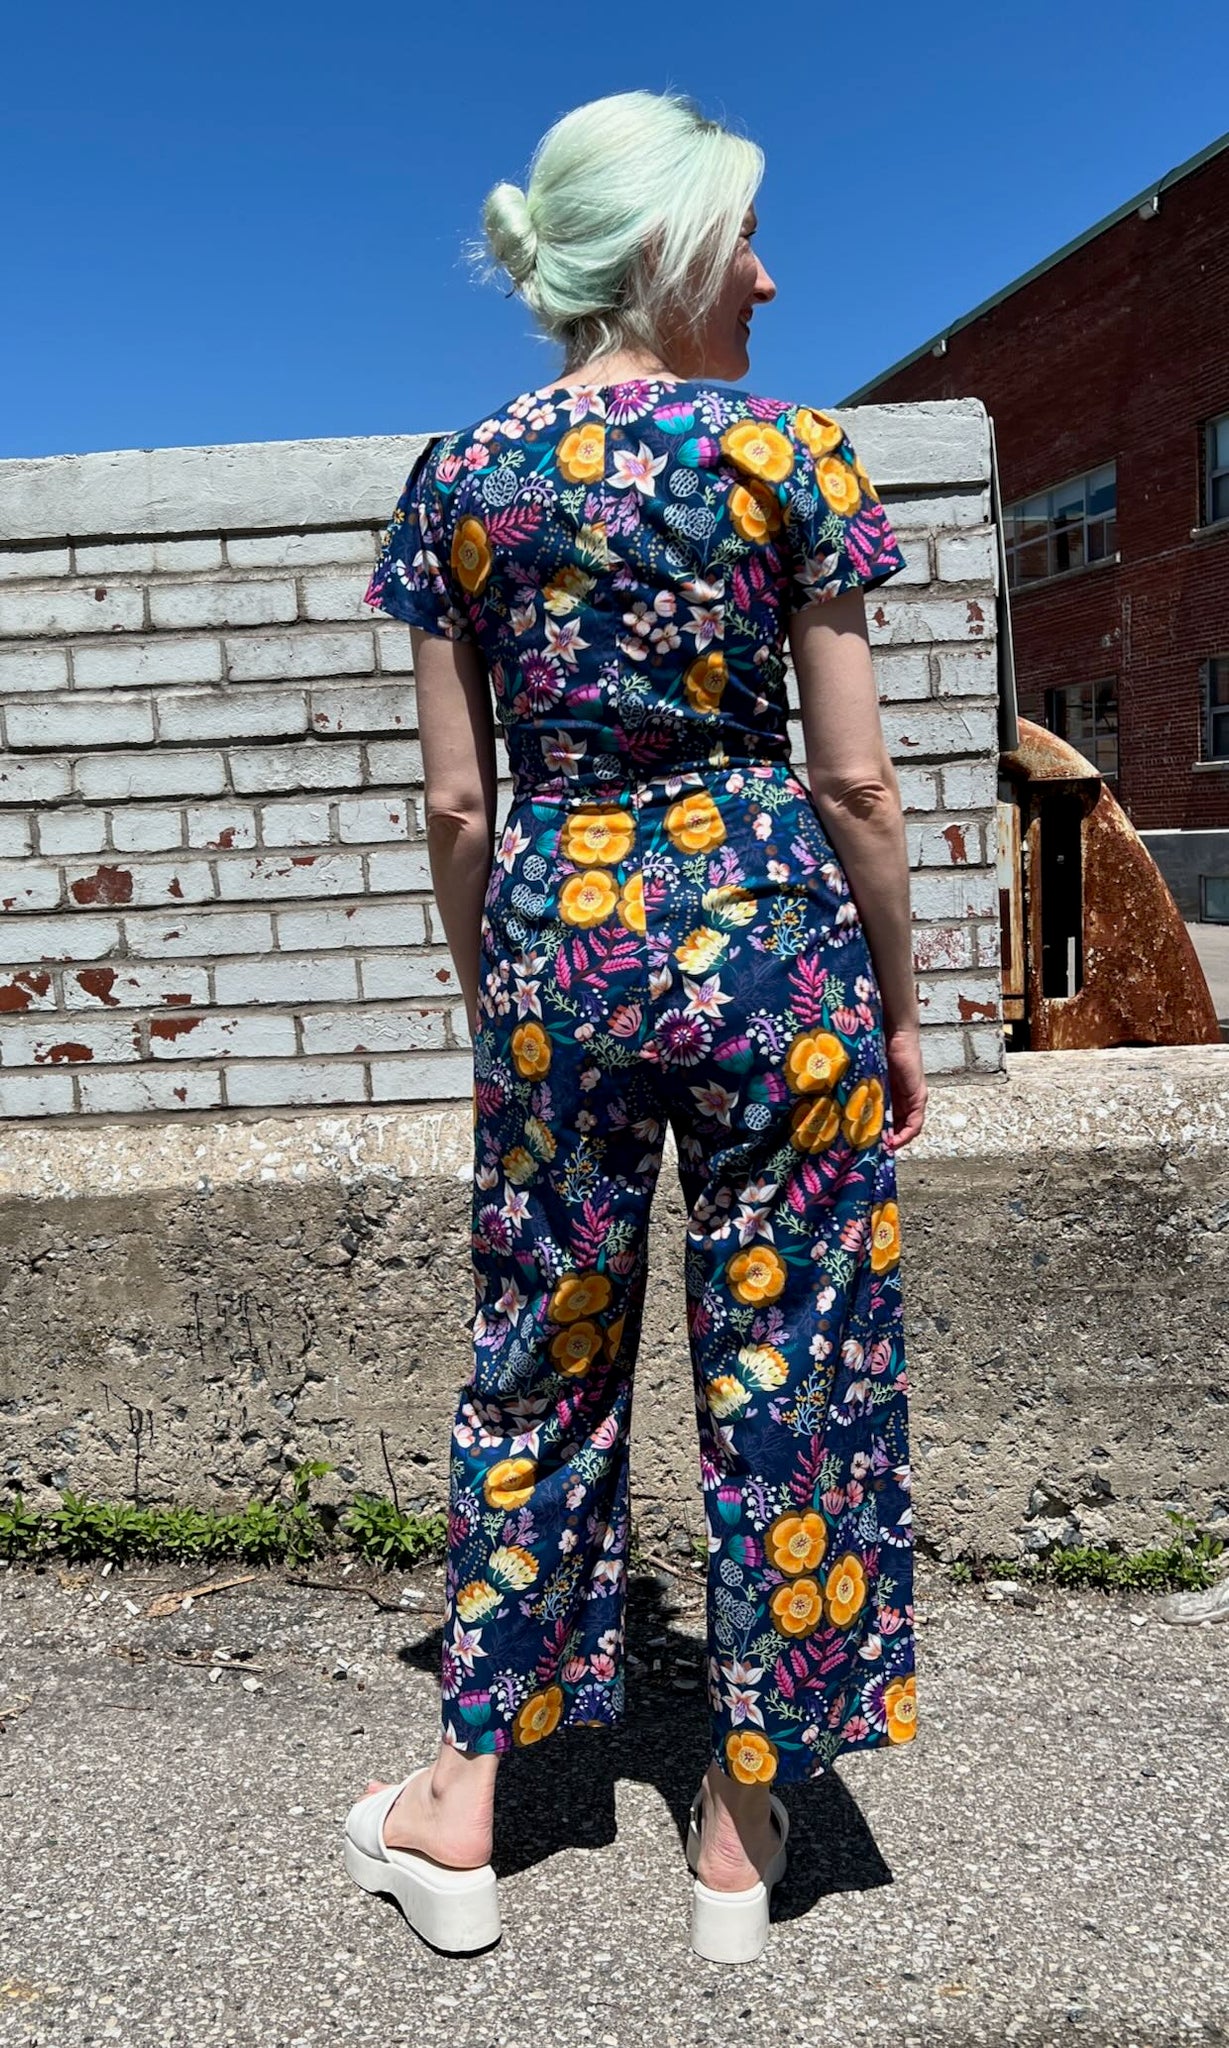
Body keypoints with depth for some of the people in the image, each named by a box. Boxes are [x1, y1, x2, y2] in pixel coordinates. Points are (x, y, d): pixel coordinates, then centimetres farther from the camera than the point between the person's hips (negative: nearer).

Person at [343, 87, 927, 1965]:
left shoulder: (458, 477, 5)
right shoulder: (788, 454, -2)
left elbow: (459, 801, 4)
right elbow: (854, 777, -3)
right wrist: (901, 1011, 7)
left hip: (555, 934, 3)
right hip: (767, 927, -2)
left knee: (539, 1364, 16)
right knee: (781, 1367, 11)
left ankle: (460, 1809, 28)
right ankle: (742, 1833, 27)